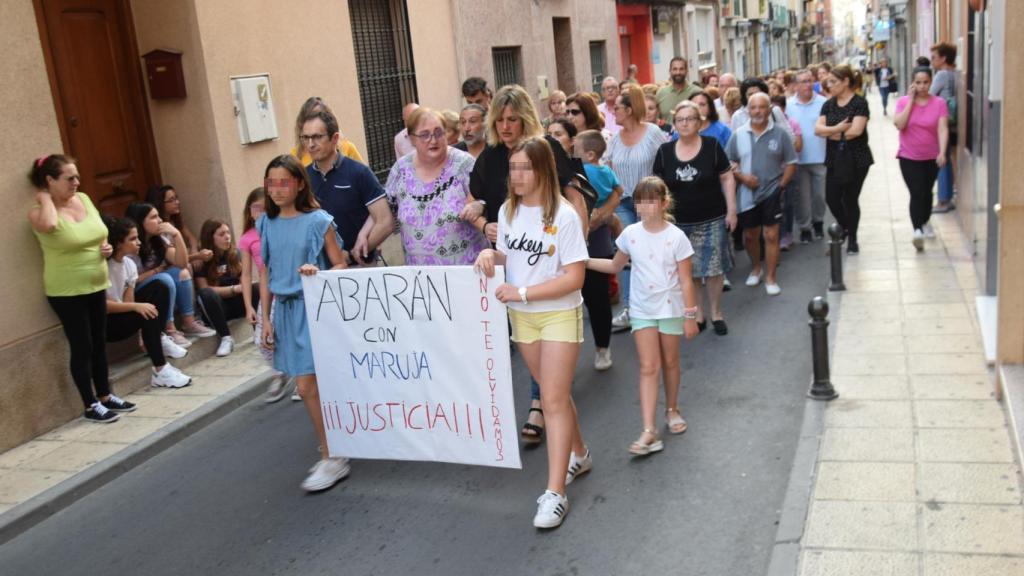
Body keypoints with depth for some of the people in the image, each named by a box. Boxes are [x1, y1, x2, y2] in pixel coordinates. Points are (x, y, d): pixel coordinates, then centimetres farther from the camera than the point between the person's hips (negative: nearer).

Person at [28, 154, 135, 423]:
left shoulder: (83, 199, 4)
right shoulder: (39, 212, -14)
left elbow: (98, 231, 18)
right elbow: (49, 224, -39)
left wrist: (106, 246, -3)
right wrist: (45, 198, -20)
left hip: (95, 285, 6)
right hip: (66, 291, -6)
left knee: (99, 343, 14)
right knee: (82, 347, 0)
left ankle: (105, 396, 28)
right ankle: (91, 406, 11)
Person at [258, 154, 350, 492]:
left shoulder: (318, 221, -7)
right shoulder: (267, 225, 7)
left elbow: (340, 265, -4)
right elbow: (266, 274, 12)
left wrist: (317, 273, -24)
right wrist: (266, 318, 9)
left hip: (314, 306, -5)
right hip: (286, 309, 5)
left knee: (308, 386, -8)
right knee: (315, 386, 11)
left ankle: (333, 458, 4)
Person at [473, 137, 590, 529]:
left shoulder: (564, 216, -17)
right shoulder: (508, 211, 0)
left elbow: (573, 278, -19)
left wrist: (522, 292, -24)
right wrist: (490, 254, -10)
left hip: (559, 315, -5)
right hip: (521, 318, 6)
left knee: (554, 400, -8)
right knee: (554, 393, 17)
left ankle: (555, 493, -4)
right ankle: (578, 455, 38)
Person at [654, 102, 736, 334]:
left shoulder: (712, 146, -3)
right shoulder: (664, 151, 1)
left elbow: (727, 178, 0)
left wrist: (731, 210, -4)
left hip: (712, 220, -2)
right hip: (680, 223, 2)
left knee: (714, 268, 2)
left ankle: (716, 313, 19)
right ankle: (698, 313, 22)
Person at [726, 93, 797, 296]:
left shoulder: (779, 134, -4)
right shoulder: (738, 134, 0)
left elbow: (791, 164, 1)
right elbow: (728, 162, 5)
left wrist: (781, 184, -9)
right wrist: (741, 176, -11)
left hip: (772, 192, -2)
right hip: (747, 193, 2)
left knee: (771, 235, -5)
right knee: (749, 235, 14)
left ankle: (771, 278, 7)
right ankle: (755, 269, 38)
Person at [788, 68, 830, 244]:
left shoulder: (823, 102, -5)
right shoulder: (788, 105, 0)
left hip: (820, 158, 0)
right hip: (798, 159, 0)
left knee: (819, 194, 11)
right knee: (801, 196, 8)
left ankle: (818, 222, 32)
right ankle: (804, 227, 20)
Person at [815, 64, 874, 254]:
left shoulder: (859, 103, -8)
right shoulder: (829, 105, 8)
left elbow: (856, 130, -19)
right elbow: (818, 129, -4)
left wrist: (831, 132, -7)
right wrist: (839, 128, -20)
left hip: (856, 159, -5)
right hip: (834, 159, 5)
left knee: (850, 199, 2)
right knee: (831, 198, 2)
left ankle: (852, 238, 19)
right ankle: (845, 228, 30)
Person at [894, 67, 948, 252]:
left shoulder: (939, 103, -5)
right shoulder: (903, 101, -3)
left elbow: (943, 129, -13)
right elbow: (899, 124, -18)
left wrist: (942, 152, -26)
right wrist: (911, 100, -16)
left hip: (932, 157, 2)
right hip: (909, 157, -2)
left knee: (927, 192, 18)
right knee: (917, 193, -14)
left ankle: (925, 222, 41)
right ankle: (918, 230, -20)